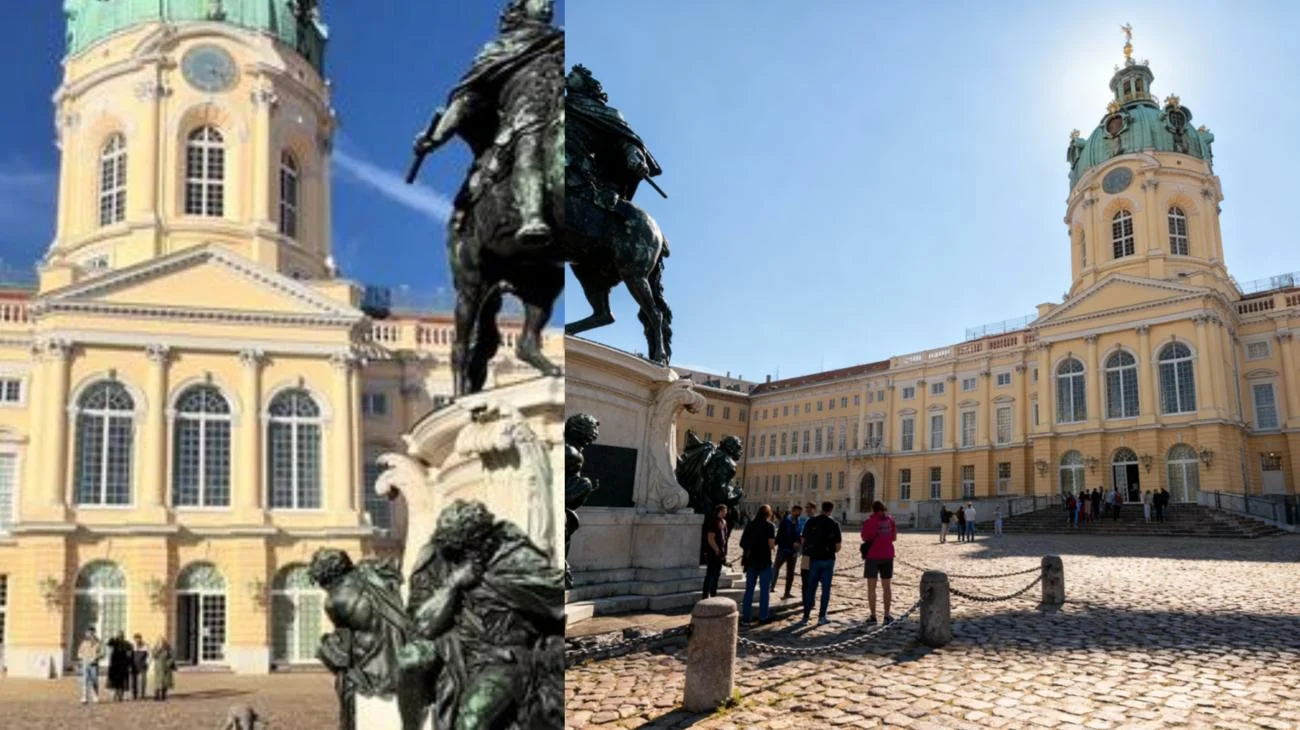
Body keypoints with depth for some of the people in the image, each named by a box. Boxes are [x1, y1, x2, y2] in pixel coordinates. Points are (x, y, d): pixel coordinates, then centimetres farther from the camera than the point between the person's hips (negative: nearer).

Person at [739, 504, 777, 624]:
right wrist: (773, 544, 7)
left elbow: (743, 543, 9)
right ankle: (763, 616, 6)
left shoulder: (751, 525, 8)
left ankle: (745, 615, 12)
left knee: (749, 589, 11)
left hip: (751, 560, 5)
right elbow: (771, 545, -14)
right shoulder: (770, 526, -6)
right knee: (764, 590, 4)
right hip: (764, 561, -5)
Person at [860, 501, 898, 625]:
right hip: (887, 555, 4)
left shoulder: (870, 521, -10)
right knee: (886, 587, 14)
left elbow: (865, 537, -5)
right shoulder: (890, 520, 2)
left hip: (873, 556, -4)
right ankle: (887, 615, 17)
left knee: (871, 587, 1)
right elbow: (894, 537, 10)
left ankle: (873, 616, -1)